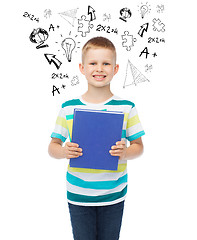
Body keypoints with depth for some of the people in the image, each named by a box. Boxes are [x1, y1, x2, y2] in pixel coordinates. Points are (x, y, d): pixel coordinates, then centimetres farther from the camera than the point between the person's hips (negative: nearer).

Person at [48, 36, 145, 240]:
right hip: (78, 195, 0)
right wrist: (64, 151, -19)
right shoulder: (68, 108, -4)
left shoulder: (126, 107, -4)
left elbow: (138, 146, 2)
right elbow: (53, 146, 3)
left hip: (113, 195, 0)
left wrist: (125, 153, -18)